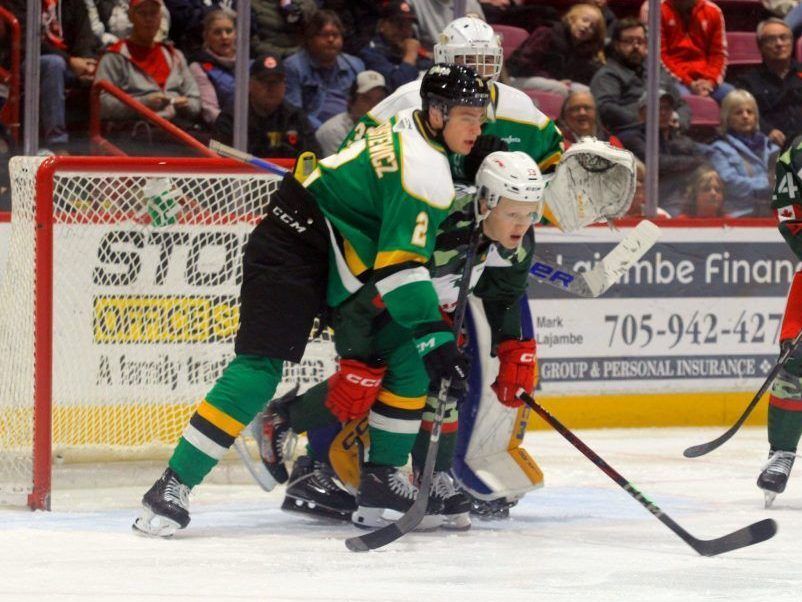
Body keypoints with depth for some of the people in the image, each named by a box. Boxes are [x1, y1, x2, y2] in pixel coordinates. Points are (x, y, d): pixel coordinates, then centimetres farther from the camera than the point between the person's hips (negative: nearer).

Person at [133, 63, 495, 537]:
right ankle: (174, 486, -23)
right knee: (260, 368, -20)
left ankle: (383, 476, 13)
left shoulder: (409, 128, 8)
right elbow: (400, 264, -26)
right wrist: (433, 334, -27)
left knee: (411, 355, 6)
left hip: (344, 261, 10)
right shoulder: (425, 169, -21)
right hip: (292, 253, -10)